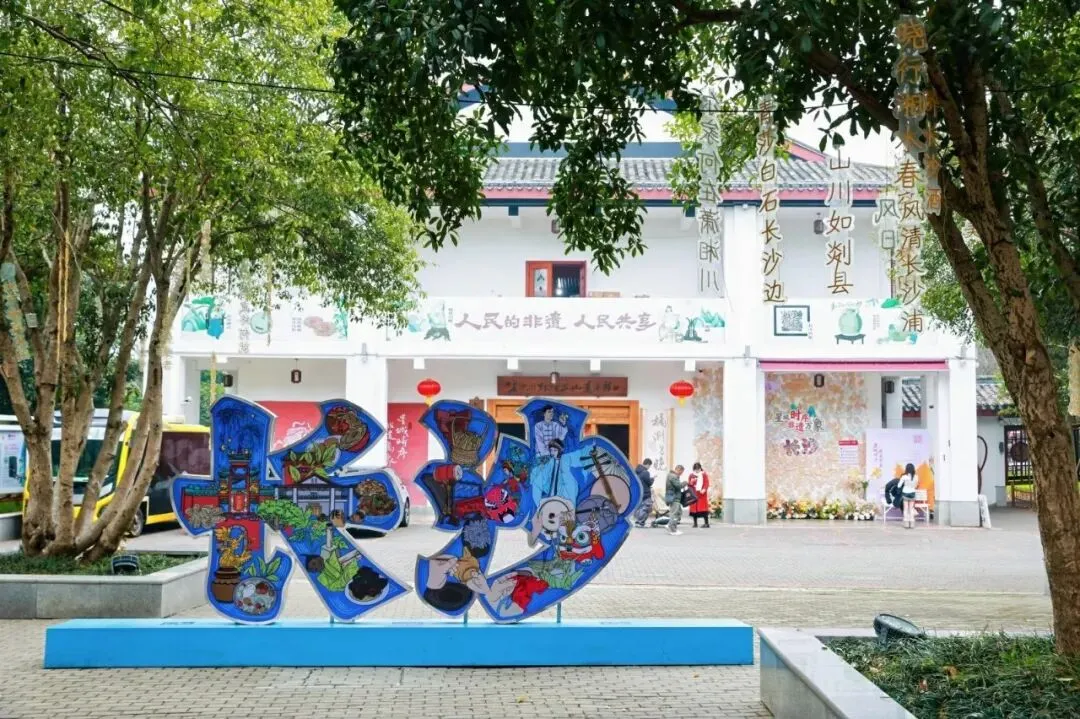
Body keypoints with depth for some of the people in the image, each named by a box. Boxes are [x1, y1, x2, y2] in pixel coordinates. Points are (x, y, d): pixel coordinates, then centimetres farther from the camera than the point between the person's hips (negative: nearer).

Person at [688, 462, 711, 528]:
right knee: (694, 508, 1)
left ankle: (706, 523, -5)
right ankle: (695, 523, 10)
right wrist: (692, 482, -14)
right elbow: (690, 484, 8)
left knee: (703, 508, -7)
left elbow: (706, 483, -3)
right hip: (694, 494, 2)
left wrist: (704, 489, -19)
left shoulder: (704, 474, 2)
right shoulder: (692, 475, 7)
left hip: (702, 494, -2)